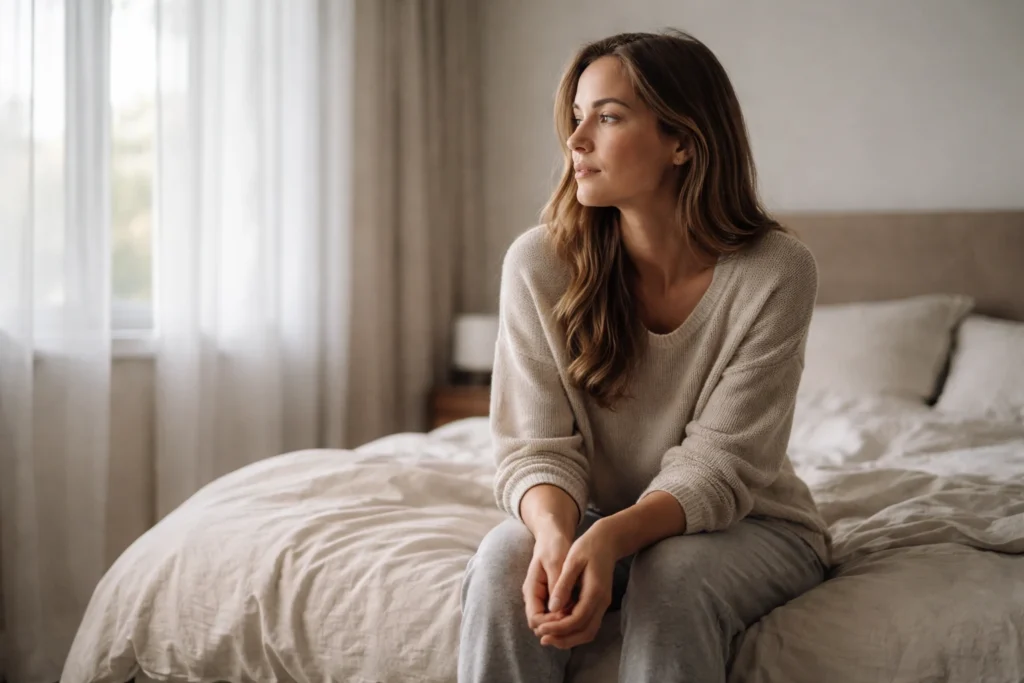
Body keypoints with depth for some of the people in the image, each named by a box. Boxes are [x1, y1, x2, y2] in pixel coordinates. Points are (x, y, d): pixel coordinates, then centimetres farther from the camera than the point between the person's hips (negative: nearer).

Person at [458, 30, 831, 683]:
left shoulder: (776, 271, -18)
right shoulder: (539, 262, -12)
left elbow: (720, 462, -19)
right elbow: (537, 445, -13)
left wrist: (612, 537, -38)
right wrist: (555, 531, -36)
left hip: (746, 524, -1)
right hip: (593, 522, 2)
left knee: (674, 574, -34)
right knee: (505, 558, -29)